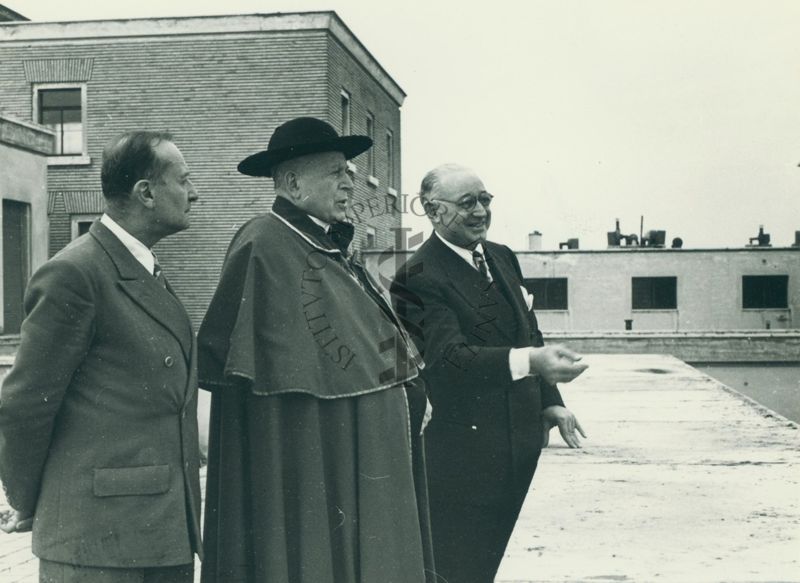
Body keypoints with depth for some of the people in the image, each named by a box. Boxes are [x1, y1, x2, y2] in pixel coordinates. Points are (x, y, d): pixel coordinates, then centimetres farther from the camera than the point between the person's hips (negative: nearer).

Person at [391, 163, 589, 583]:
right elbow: (450, 355, -28)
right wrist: (529, 359, -40)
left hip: (519, 437, 7)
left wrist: (550, 402, 11)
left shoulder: (503, 258, 11)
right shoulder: (419, 277, -15)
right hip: (463, 447, -7)